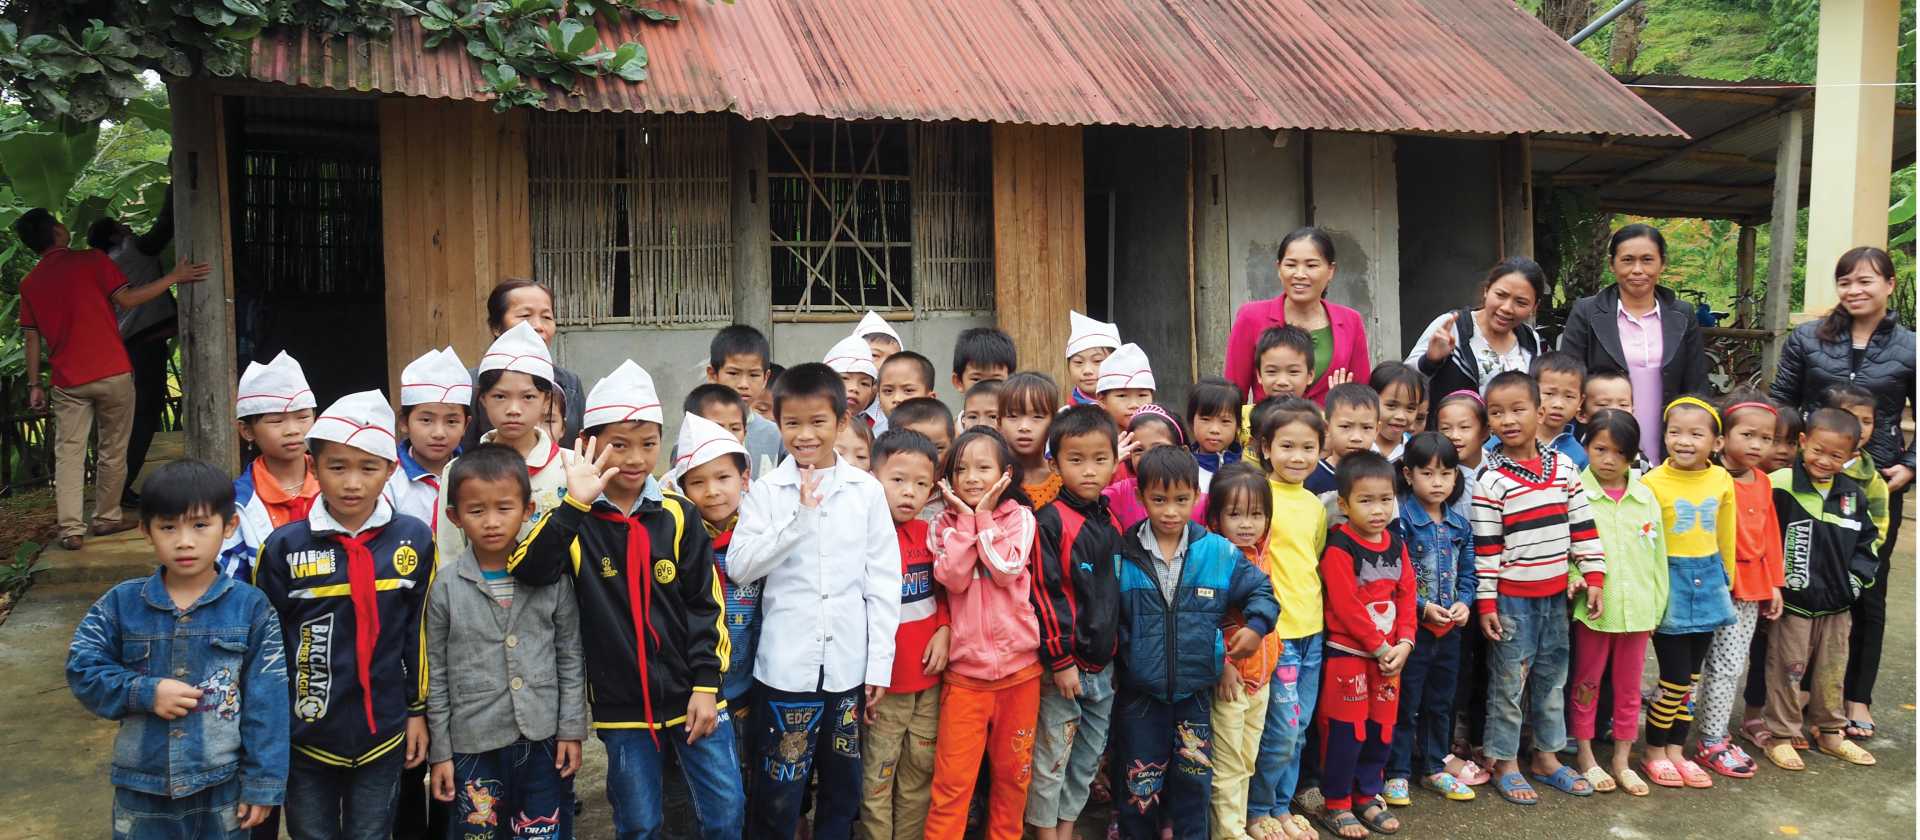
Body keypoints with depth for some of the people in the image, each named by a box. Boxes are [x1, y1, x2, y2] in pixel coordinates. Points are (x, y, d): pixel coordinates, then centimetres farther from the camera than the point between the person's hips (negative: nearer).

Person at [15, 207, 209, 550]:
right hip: (112, 374, -3)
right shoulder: (91, 260, -5)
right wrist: (175, 277, -6)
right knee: (113, 449, 10)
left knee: (68, 453, 7)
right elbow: (127, 300, -9)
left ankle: (71, 530, 2)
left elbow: (31, 338, 9)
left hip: (68, 382, 3)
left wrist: (34, 385, 15)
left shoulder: (29, 283, 8)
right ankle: (106, 518, 18)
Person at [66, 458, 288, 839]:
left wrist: (263, 784, -7)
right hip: (141, 789, 2)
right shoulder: (120, 604, -2)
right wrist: (144, 693, -15)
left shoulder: (251, 608, -8)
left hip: (222, 791, -2)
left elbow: (266, 704, -7)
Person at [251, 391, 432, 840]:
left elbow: (419, 633, 4)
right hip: (306, 737, -1)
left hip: (384, 736, 1)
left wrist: (418, 711, 7)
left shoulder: (413, 540, -5)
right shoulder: (284, 547, -9)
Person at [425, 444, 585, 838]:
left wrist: (572, 730, 1)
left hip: (544, 740, 1)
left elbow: (571, 658, 3)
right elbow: (436, 675, 2)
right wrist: (440, 751, 2)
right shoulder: (445, 587, -4)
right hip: (473, 745, 0)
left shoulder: (552, 576, -2)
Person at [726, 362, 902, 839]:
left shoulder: (866, 490, 1)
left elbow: (883, 580, 3)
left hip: (848, 665, 2)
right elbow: (739, 566, -11)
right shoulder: (767, 491, -1)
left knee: (842, 788, 13)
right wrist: (800, 516, -18)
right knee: (777, 793, 4)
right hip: (786, 665, -1)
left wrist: (880, 662, 1)